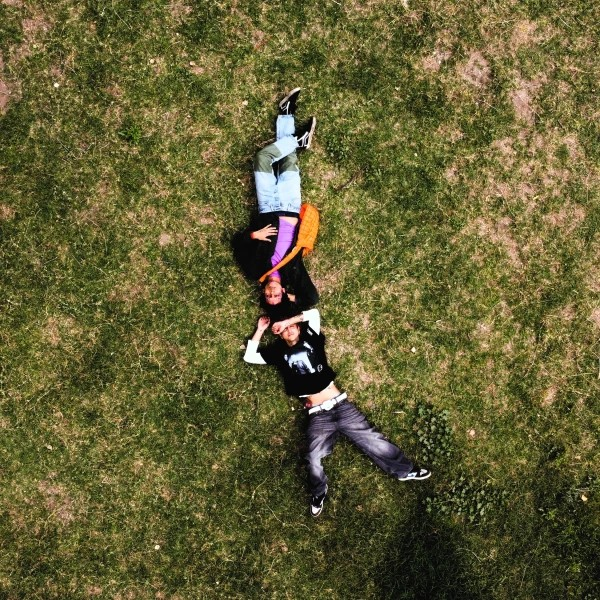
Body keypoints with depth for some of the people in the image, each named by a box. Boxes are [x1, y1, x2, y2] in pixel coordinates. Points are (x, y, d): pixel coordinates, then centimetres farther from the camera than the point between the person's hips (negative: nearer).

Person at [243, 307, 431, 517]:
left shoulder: (310, 339, 9)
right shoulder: (279, 352, 9)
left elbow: (313, 313, -1)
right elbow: (249, 356, 7)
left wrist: (288, 320, 1)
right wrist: (260, 330, 9)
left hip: (341, 405, 1)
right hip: (318, 416, -1)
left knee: (372, 439, 0)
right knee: (313, 457, -20)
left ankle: (405, 470, 16)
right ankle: (319, 493, 7)